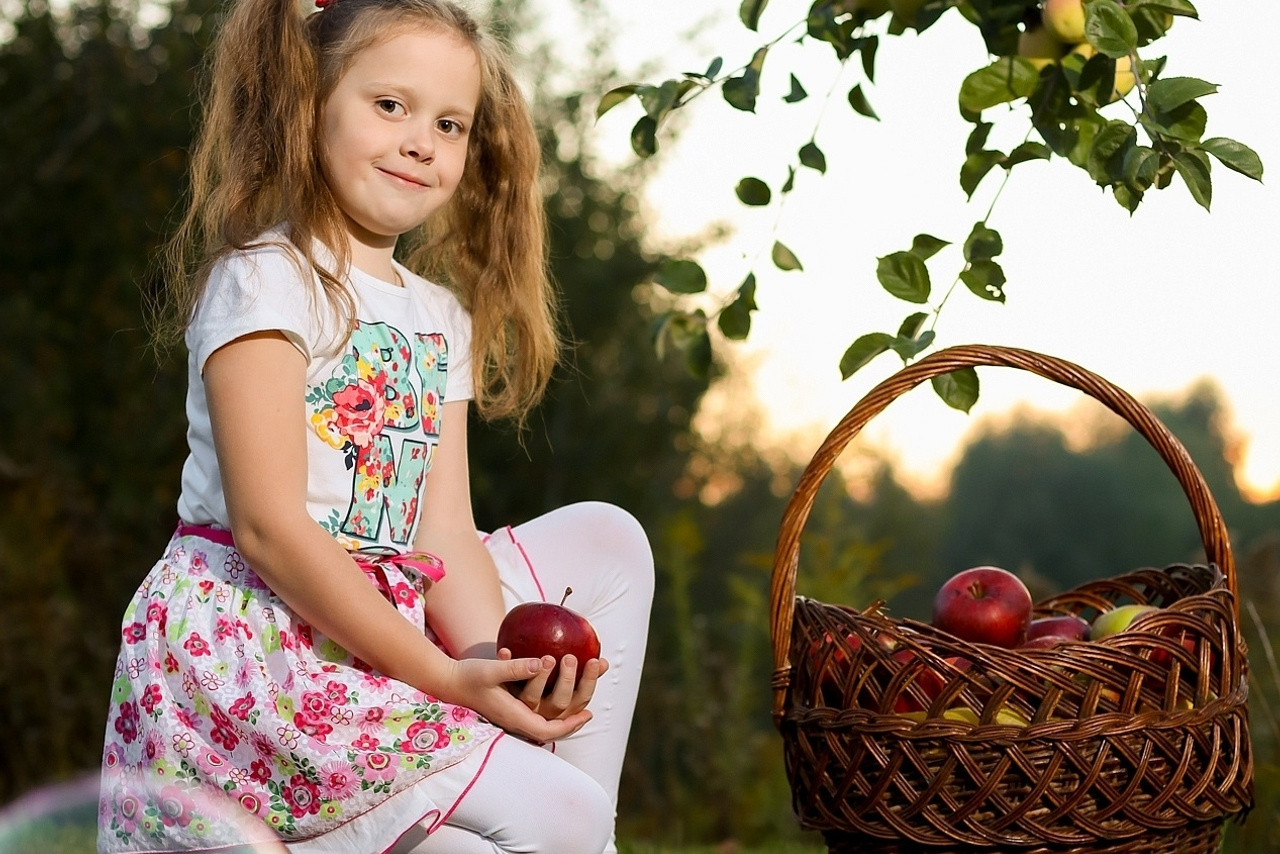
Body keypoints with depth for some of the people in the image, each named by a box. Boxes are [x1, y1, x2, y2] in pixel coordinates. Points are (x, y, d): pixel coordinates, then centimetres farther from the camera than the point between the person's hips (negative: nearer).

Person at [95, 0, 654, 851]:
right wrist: (443, 677, -20)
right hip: (256, 645, -8)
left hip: (391, 625, 8)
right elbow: (268, 527, -18)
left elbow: (443, 532, 5)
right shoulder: (265, 280, -10)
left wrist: (498, 660, -15)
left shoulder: (442, 318, 14)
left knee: (607, 537, 6)